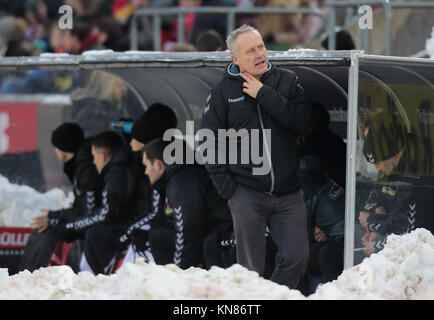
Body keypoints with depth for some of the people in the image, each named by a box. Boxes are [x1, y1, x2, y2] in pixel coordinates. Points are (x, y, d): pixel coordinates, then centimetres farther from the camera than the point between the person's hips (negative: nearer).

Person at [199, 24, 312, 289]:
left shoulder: (287, 81, 5)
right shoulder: (223, 92, 3)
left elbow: (303, 121, -10)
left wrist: (265, 95, -13)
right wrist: (227, 187, -2)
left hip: (288, 194, 1)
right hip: (247, 195, -1)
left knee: (297, 258, -6)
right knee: (251, 269, 1)